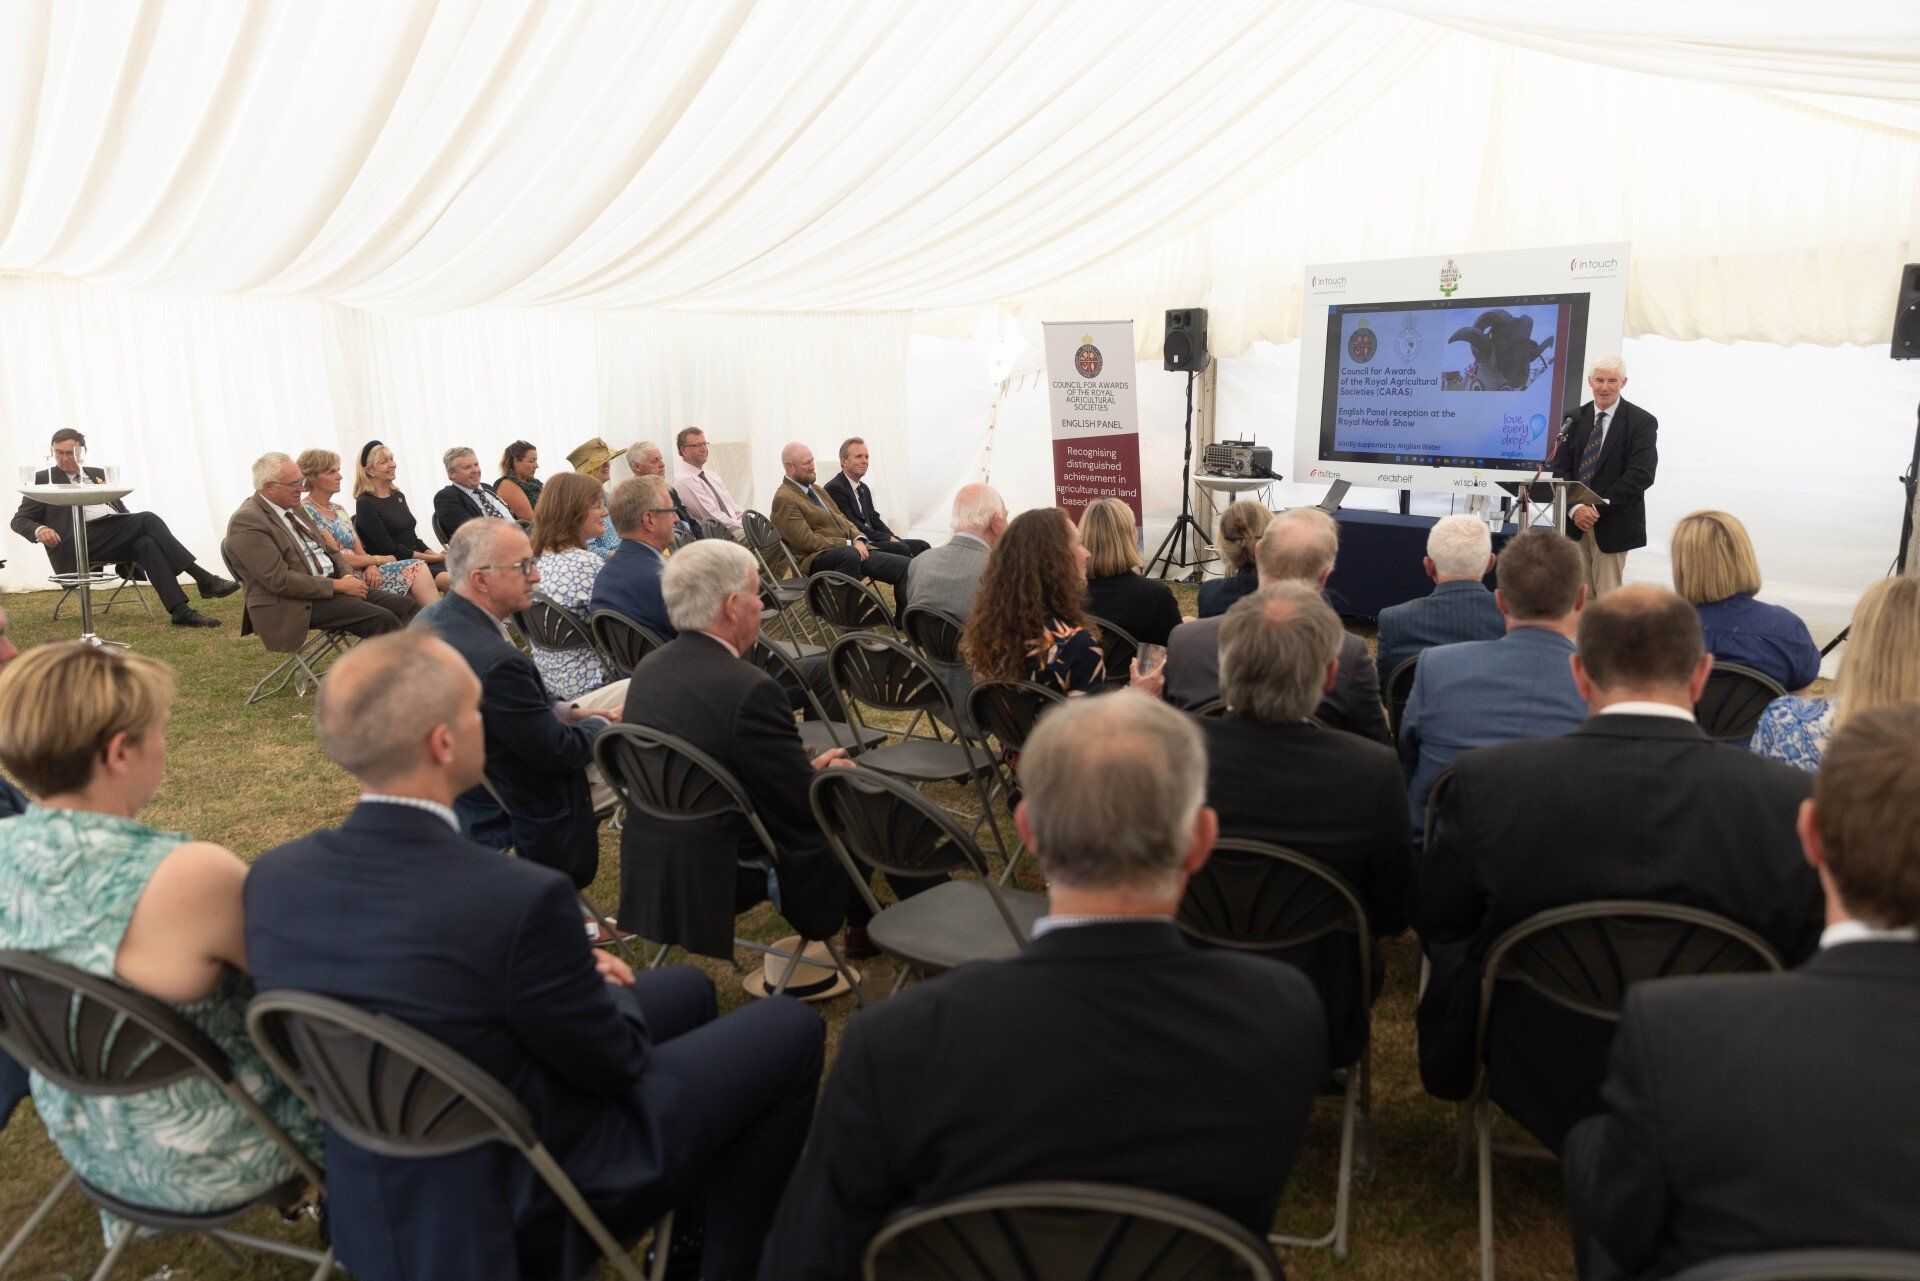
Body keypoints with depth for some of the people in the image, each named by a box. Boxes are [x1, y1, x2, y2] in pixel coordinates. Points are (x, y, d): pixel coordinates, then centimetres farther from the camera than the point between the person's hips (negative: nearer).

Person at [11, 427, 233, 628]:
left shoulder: (97, 474, 27)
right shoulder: (44, 478, 14)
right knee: (147, 519, -27)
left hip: (115, 534, 5)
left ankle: (180, 611, -41)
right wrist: (39, 530, -13)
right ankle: (204, 579, -34)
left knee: (147, 543, -31)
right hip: (79, 541, -5)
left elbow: (120, 509, 26)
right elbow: (19, 520, 9)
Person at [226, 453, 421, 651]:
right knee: (382, 619, -26)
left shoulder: (294, 509, 16)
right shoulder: (246, 522, -11)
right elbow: (280, 581, -18)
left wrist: (348, 577, 1)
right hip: (298, 605, -9)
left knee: (407, 606, -9)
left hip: (331, 584, 9)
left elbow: (327, 550, 23)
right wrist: (338, 585, -17)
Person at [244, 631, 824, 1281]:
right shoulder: (519, 898, -34)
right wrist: (606, 990, 3)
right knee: (789, 1029, 6)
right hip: (518, 1198, -7)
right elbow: (613, 1061, -18)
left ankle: (688, 1225, 40)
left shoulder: (270, 876, -11)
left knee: (686, 988, 23)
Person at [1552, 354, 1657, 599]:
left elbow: (1641, 475, -11)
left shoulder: (1642, 422, -3)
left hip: (1613, 523, -3)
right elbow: (1561, 468, 4)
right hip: (1574, 520, 3)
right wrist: (1575, 508, -11)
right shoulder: (1574, 418, 9)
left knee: (1607, 597, 1)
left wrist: (1598, 508, -16)